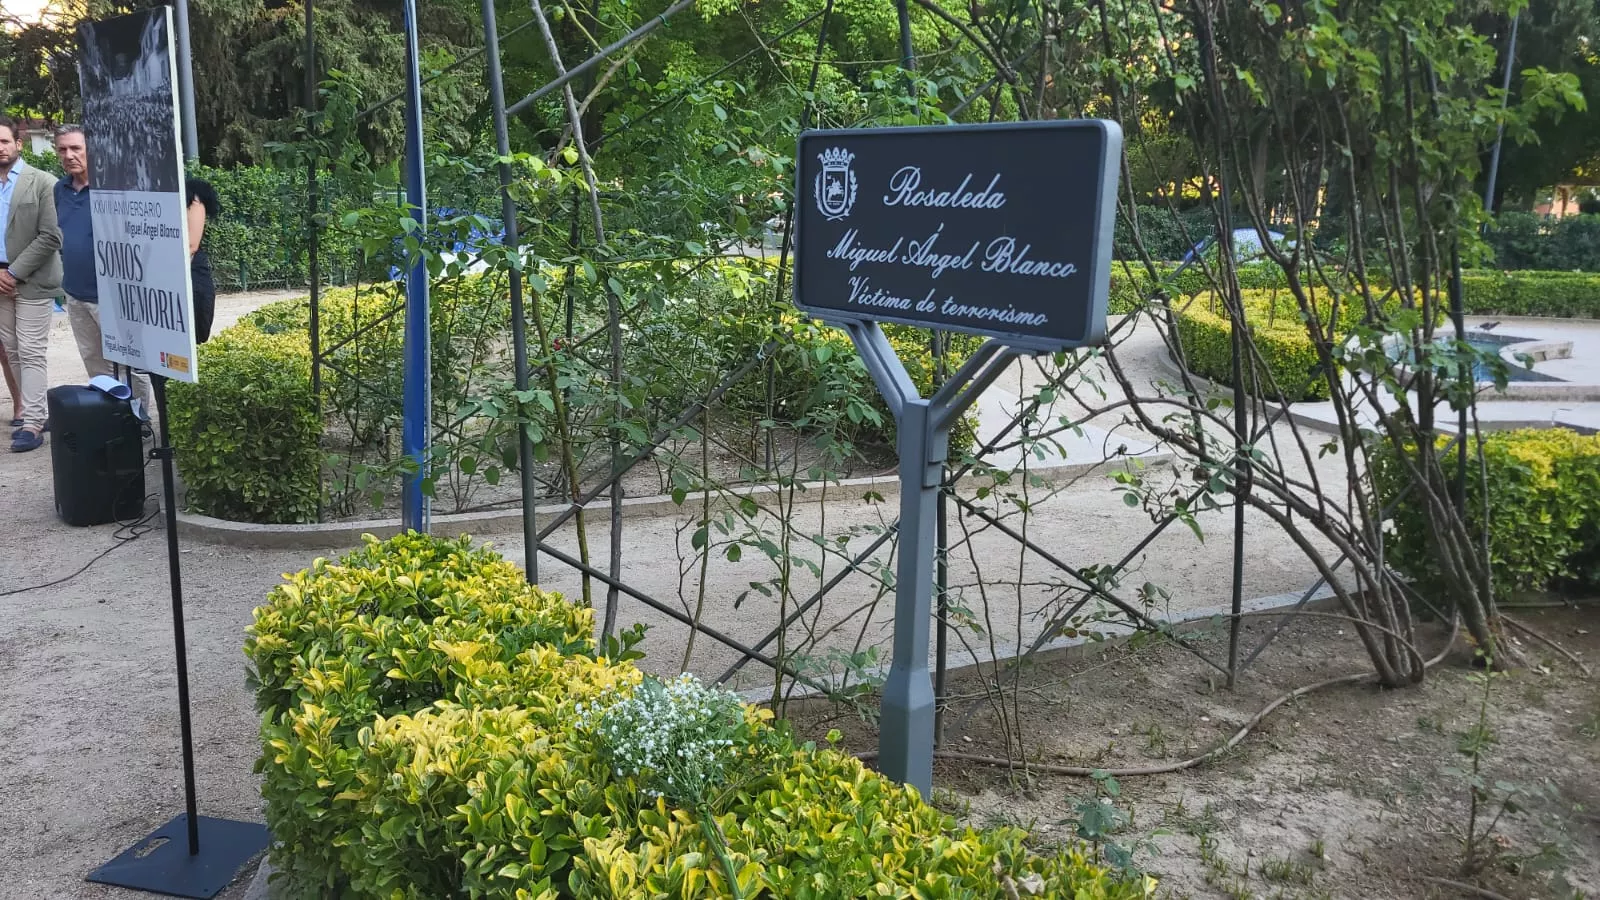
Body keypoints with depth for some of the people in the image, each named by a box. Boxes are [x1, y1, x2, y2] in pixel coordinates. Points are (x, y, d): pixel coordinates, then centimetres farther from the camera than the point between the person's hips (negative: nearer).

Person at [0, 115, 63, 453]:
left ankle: (33, 425, -3)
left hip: (32, 281, -5)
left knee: (32, 353, -6)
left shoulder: (40, 182, -7)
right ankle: (32, 413, 19)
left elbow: (50, 237, -12)